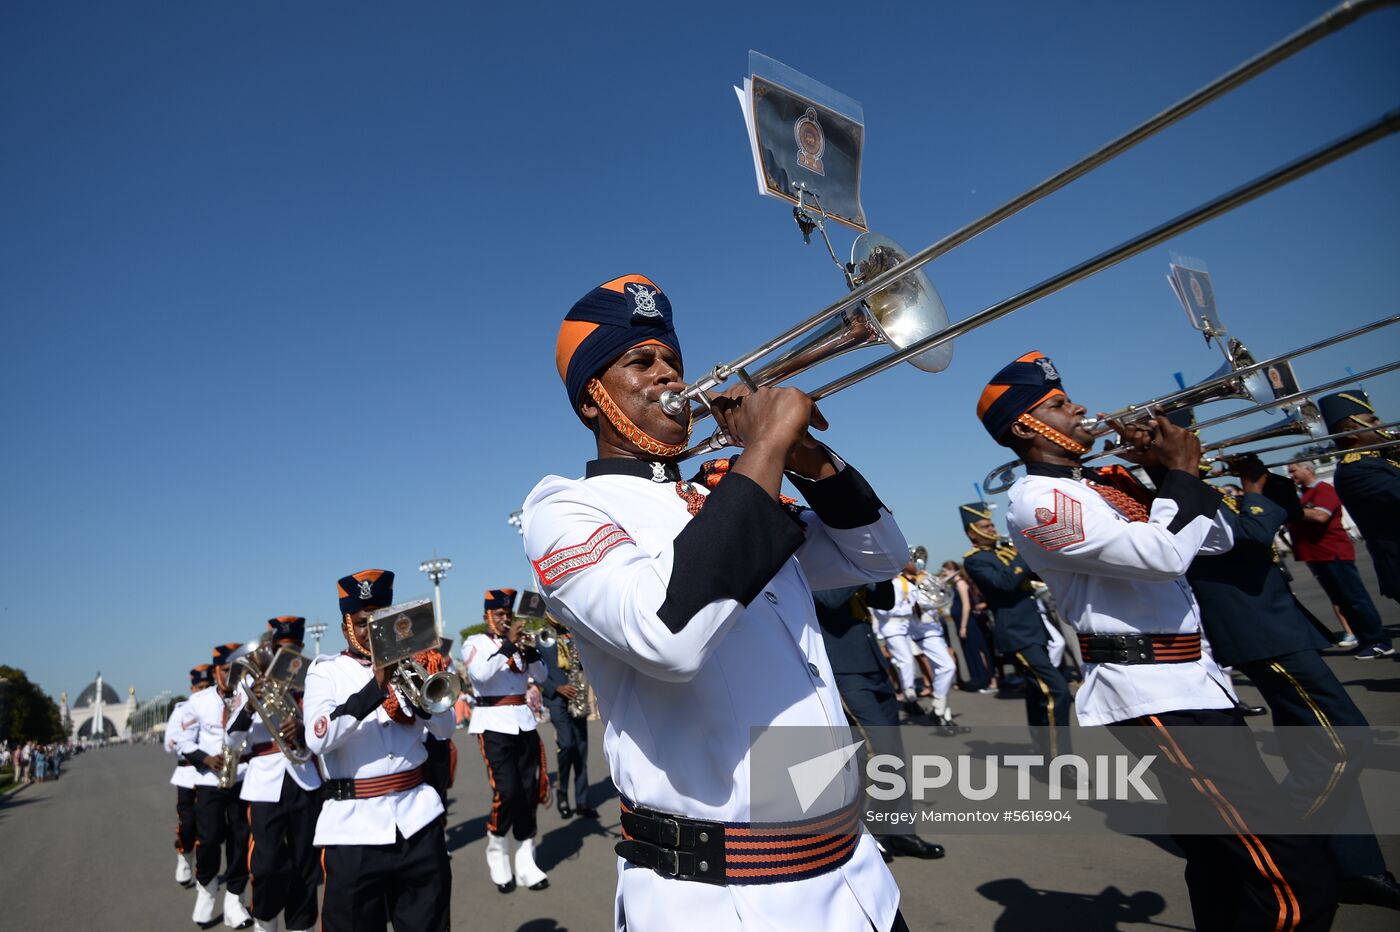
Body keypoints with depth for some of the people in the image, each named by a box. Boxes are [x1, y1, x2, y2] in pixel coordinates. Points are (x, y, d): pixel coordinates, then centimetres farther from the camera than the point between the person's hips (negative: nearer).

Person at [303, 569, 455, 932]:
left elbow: (445, 729, 2)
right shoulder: (326, 670, 0)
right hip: (353, 826, -2)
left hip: (417, 817, 3)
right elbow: (316, 740, -16)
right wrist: (374, 689, -25)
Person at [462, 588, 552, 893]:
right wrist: (507, 645, -22)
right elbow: (480, 673, -19)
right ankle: (497, 853, 10)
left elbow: (541, 675, 6)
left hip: (524, 721, 5)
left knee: (529, 792, 3)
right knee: (507, 790, -13)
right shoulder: (474, 643, 1)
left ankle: (525, 861, 13)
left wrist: (530, 649, -11)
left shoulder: (518, 641, 13)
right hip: (494, 723, -5)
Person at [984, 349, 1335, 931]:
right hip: (1151, 694, -9)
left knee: (1220, 860, 21)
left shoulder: (1107, 482, 14)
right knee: (1297, 885, -9)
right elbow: (1164, 555, -24)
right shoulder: (1035, 501, -15)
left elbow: (1218, 540, 17)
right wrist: (1181, 473, -10)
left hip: (1193, 678, 10)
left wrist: (1174, 473, 5)